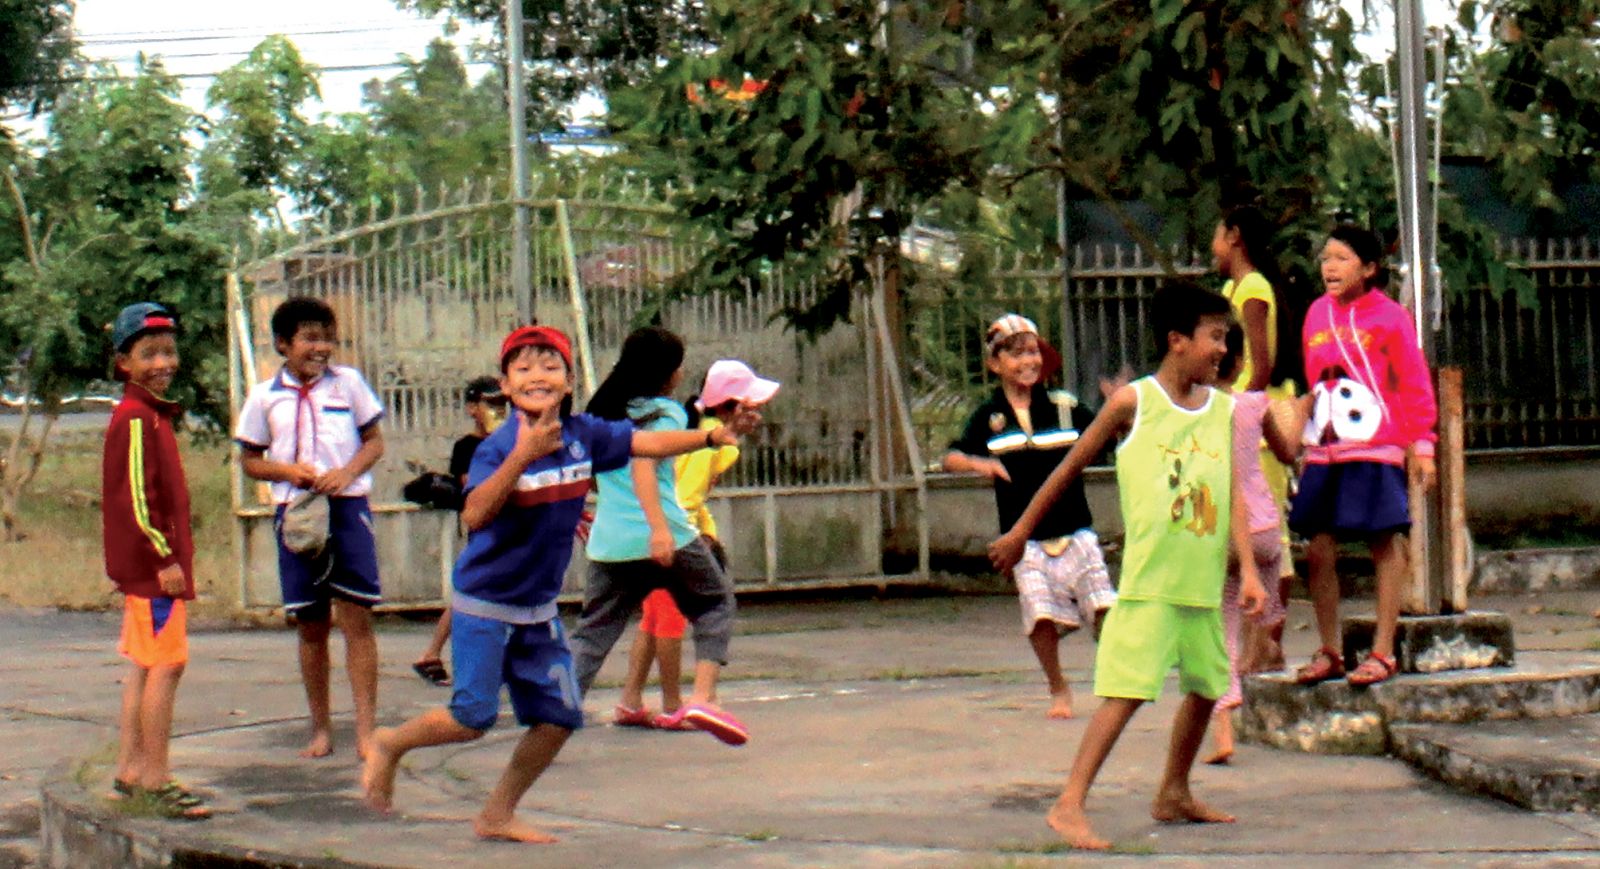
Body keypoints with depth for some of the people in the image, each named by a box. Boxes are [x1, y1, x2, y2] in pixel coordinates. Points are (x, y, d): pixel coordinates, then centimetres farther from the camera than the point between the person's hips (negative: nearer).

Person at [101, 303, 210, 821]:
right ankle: (155, 780, -10)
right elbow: (134, 496, -20)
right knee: (167, 662, -11)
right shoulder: (137, 419, -14)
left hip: (145, 563, 10)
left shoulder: (152, 415, 17)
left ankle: (128, 771, 18)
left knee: (144, 665, 13)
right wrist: (165, 558, -20)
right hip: (152, 562, -10)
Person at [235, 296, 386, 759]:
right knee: (310, 625, 7)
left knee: (356, 617, -5)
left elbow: (374, 441, 8)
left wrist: (347, 472, -11)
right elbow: (250, 459, 10)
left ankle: (366, 729, -4)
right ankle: (320, 728, 17)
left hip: (348, 507, -1)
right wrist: (288, 470, -10)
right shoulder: (265, 395, 4)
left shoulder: (348, 382, 4)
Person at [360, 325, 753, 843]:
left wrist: (714, 437, -12)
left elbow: (650, 443, 0)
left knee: (559, 715, 4)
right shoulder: (498, 447, -19)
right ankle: (389, 745, 22)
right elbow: (473, 515, -33)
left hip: (539, 609, 6)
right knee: (473, 717, -7)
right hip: (485, 604, -6)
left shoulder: (583, 435, -3)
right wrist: (522, 455, -41)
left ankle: (497, 815, 19)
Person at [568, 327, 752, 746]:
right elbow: (643, 462, -20)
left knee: (593, 633, 10)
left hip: (607, 541, 6)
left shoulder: (603, 410, 16)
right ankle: (702, 696, -1)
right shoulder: (665, 412, -4)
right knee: (714, 605, 14)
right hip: (666, 538, -6)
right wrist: (659, 527, -29)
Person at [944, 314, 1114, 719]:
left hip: (1075, 531, 1)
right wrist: (978, 463, -27)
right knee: (1042, 617, -8)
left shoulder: (1065, 407, 4)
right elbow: (951, 458, -6)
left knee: (1103, 608, -6)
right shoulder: (989, 417, 2)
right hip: (1027, 539, 0)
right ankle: (1058, 690, 14)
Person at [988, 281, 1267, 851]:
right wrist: (1020, 533, 9)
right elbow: (1071, 466, 4)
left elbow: (1233, 496, 7)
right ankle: (1070, 806, -15)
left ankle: (1173, 795, 32)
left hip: (1204, 583, 6)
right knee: (1126, 691, -13)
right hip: (1149, 582, -6)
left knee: (1205, 687, 15)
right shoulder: (1133, 402, -4)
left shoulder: (1224, 410, 9)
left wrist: (1248, 570, -4)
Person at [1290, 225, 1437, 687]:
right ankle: (1328, 653, 12)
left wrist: (1420, 444, -6)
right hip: (1324, 453, 5)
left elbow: (1415, 385, -3)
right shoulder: (1317, 314, 11)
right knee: (1319, 550, 2)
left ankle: (1382, 653, 6)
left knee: (1385, 546, 0)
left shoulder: (1389, 317, -4)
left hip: (1376, 450, -5)